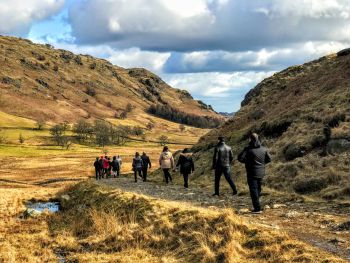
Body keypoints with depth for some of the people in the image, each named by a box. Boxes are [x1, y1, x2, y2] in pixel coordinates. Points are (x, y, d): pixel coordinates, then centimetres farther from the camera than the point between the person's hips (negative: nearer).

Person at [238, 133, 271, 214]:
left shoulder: (248, 149, -14)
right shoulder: (264, 149, 3)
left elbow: (240, 158, -18)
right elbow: (268, 159, 12)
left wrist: (246, 161, 0)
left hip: (252, 173, -6)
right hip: (261, 173, 6)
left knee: (253, 190, -2)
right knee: (258, 190, 17)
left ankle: (257, 208, -7)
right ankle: (257, 207, 23)